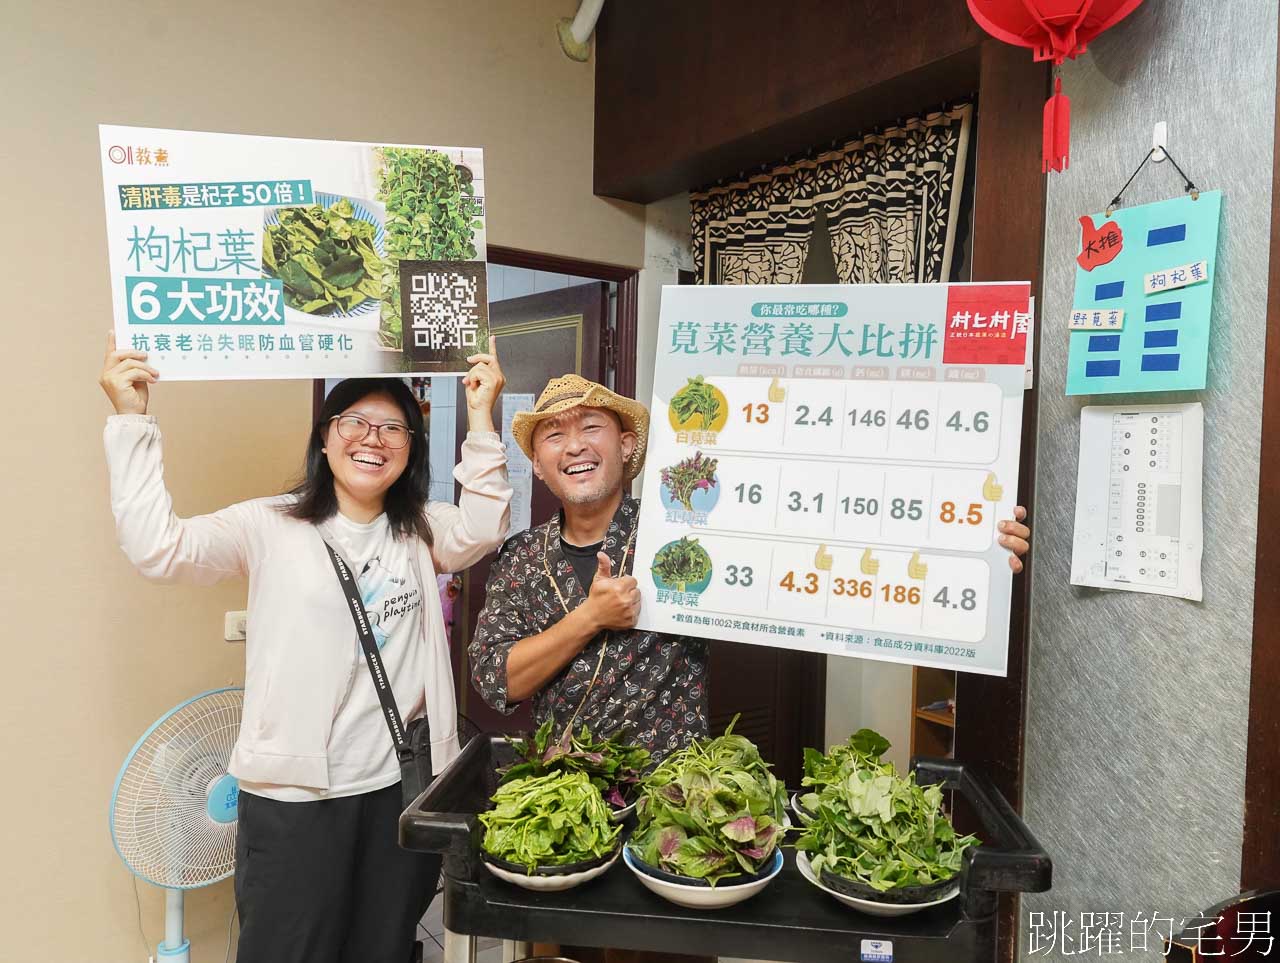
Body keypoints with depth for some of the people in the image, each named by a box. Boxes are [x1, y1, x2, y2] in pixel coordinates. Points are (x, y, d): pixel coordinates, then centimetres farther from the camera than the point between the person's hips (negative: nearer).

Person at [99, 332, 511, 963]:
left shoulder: (419, 532, 6)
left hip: (399, 790, 4)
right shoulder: (271, 527, -4)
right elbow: (159, 547, -15)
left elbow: (481, 530, -11)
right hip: (294, 794, -3)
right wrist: (131, 421, -17)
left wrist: (480, 419, -15)